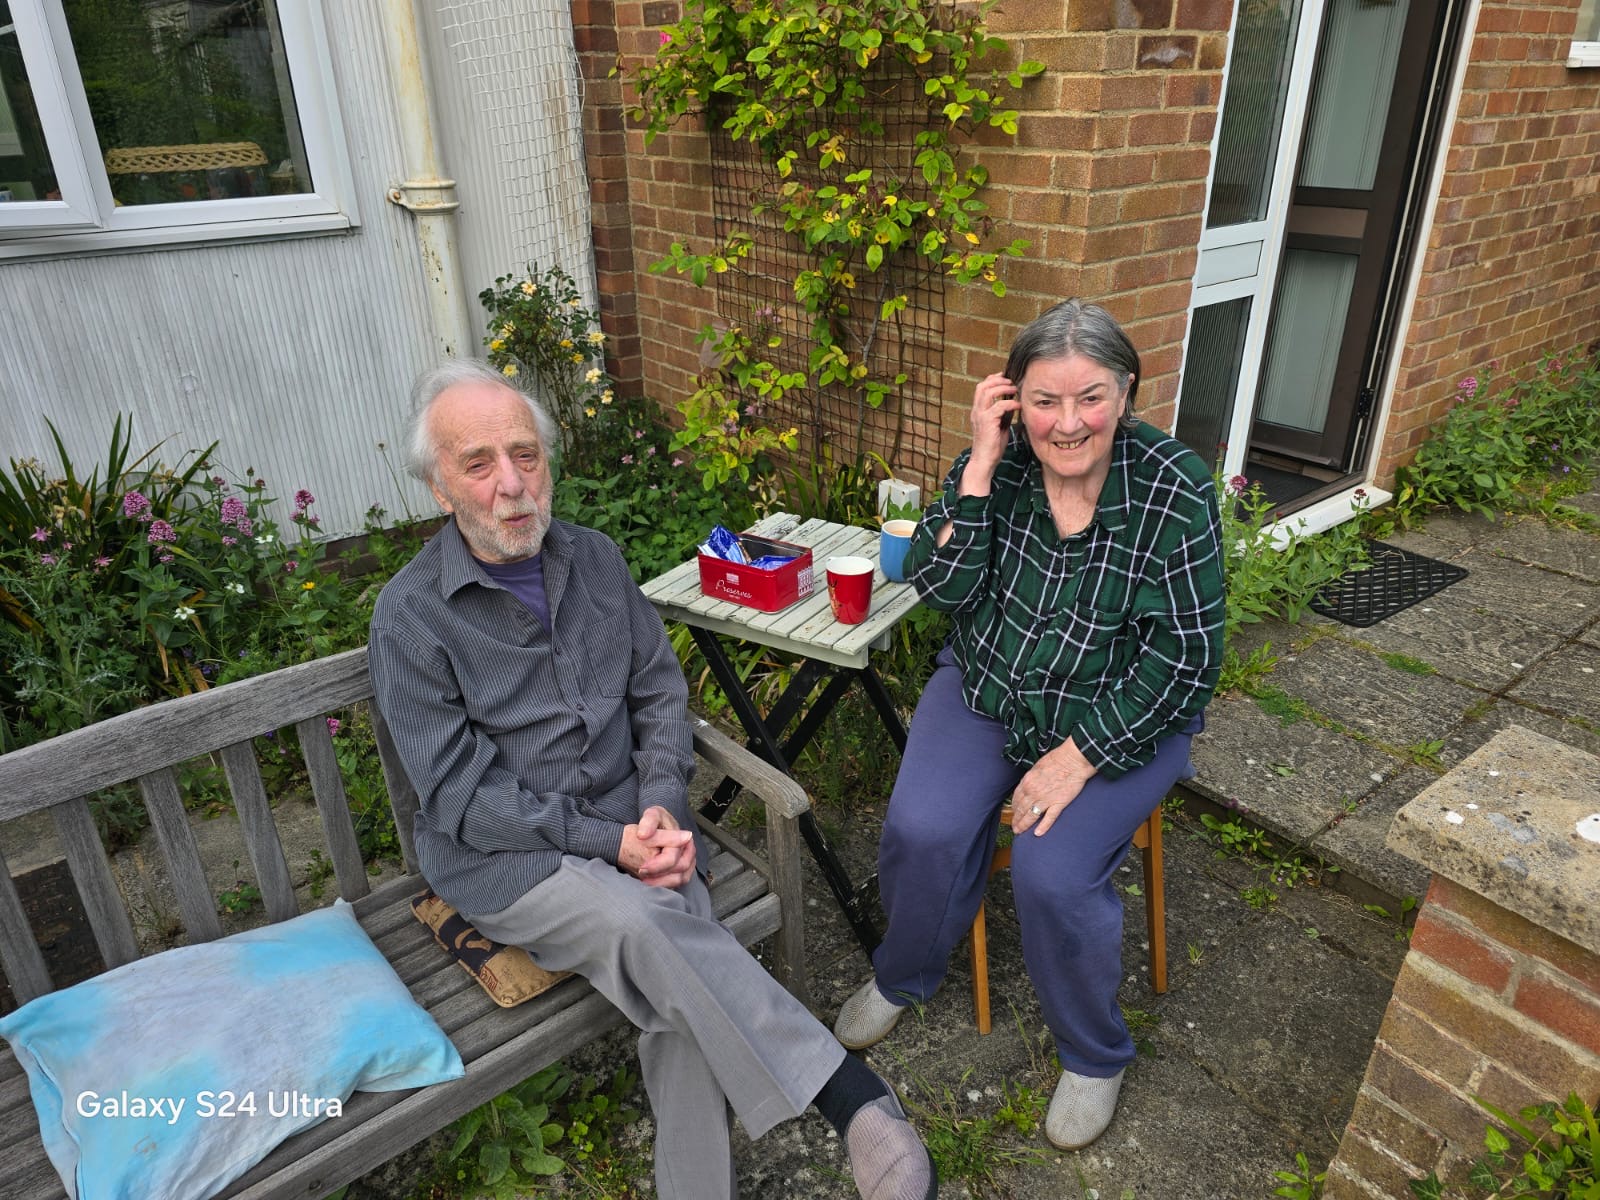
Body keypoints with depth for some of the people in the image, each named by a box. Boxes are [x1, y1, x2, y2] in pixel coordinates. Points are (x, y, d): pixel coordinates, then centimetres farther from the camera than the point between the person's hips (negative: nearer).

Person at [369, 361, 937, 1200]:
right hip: (501, 858, -3)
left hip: (628, 826, 4)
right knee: (648, 929, -31)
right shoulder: (409, 618, -8)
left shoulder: (593, 558, 5)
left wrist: (663, 807, -9)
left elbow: (661, 694, 8)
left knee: (678, 990, -24)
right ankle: (856, 1101, -23)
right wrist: (607, 842, -17)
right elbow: (461, 796, -10)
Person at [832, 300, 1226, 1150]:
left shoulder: (1175, 492, -17)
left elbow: (1183, 657, -15)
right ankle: (900, 977, 16)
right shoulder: (996, 462, -8)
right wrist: (982, 463, -24)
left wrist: (1079, 757, -21)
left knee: (1053, 873, -21)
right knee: (922, 828, -18)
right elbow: (941, 586, -15)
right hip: (987, 691, 3)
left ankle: (1095, 1057, 12)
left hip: (1117, 720, -2)